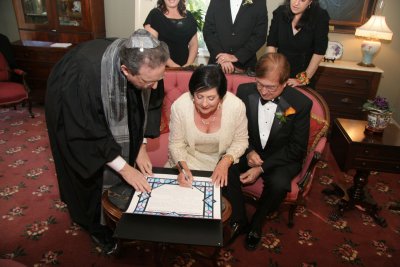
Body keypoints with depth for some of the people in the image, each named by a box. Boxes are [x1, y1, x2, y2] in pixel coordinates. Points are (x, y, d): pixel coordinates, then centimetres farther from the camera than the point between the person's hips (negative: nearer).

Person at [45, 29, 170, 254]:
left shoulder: (147, 66, -28)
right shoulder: (86, 75, -43)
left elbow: (150, 105, -10)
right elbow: (88, 133, -33)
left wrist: (141, 146, -12)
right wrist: (123, 167, -28)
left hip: (115, 109, 5)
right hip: (74, 111, -4)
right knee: (92, 171, 4)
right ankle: (94, 223, 28)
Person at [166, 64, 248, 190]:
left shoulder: (237, 106, -23)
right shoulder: (179, 106, -23)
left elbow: (240, 141, -5)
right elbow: (176, 144, -8)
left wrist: (226, 162, -21)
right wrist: (182, 167, -26)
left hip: (223, 162, 0)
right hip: (189, 160, 0)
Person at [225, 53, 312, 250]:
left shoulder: (300, 103, -16)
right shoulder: (245, 91, -11)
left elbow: (297, 148, -12)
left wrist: (262, 168, -21)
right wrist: (248, 151, -17)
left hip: (281, 157, -2)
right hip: (250, 150, 3)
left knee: (278, 183, -33)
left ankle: (256, 223, -1)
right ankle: (239, 220, -2)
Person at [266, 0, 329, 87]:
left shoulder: (320, 17, -13)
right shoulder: (279, 12, -6)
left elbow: (319, 51, -14)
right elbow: (271, 44, -8)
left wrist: (304, 79, -15)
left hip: (303, 72, -2)